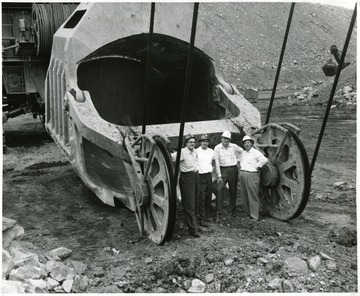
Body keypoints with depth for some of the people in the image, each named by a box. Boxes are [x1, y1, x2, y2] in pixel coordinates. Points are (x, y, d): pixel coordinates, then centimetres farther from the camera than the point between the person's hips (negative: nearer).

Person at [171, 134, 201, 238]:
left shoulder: (195, 151, 9)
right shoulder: (182, 152, -13)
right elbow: (171, 157, -24)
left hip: (196, 176, 8)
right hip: (186, 178, -8)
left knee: (195, 203, 15)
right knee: (189, 205, -5)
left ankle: (194, 224, 28)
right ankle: (193, 229, -1)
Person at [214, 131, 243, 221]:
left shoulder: (234, 146, 0)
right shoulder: (217, 148, -5)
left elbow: (241, 151, 21)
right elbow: (217, 162, -6)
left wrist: (237, 159, 11)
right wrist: (219, 175, -10)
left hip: (233, 170, 2)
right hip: (223, 170, -2)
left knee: (233, 190, 10)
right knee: (219, 189, -15)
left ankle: (232, 210, 27)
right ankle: (219, 213, -13)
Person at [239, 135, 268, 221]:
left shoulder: (256, 152, -7)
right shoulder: (243, 153, 17)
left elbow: (264, 160, -19)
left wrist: (256, 166, -13)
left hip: (252, 175, -8)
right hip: (242, 175, 8)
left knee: (253, 196, -4)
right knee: (244, 195, 11)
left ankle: (255, 215, 2)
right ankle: (247, 212, 23)